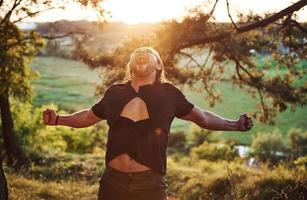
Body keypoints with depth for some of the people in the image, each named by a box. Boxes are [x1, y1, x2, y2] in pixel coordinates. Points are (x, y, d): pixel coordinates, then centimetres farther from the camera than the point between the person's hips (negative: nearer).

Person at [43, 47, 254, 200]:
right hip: (113, 181, 2)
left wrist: (235, 124, 7)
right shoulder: (114, 93, 10)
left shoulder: (168, 93, 4)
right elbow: (89, 116, 26)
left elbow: (202, 117, 14)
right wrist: (58, 119, 21)